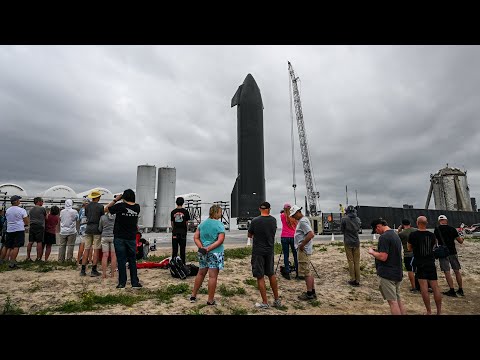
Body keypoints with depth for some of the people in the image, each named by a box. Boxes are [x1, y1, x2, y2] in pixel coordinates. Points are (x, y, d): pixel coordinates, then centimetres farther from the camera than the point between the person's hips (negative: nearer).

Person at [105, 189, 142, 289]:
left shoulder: (120, 206, -14)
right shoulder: (137, 207, -4)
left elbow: (106, 209, -1)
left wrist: (115, 200, 3)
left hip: (119, 238, -3)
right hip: (131, 238, 3)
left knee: (121, 260, 6)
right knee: (132, 260, 11)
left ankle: (122, 283, 12)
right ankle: (135, 282, 14)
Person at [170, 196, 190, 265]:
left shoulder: (173, 212, 1)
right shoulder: (185, 211, -4)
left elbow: (172, 223, 5)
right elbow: (186, 223, 0)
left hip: (175, 232, 1)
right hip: (183, 232, -1)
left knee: (174, 249, 8)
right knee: (182, 249, 7)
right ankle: (182, 263, 11)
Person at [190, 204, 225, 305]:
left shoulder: (202, 223, 7)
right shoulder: (219, 224, -10)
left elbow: (195, 238, 3)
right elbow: (220, 240, -18)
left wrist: (202, 247, -8)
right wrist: (208, 248, -18)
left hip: (202, 252, 6)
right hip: (215, 253, -6)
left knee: (201, 273, 20)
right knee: (213, 276, 3)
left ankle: (193, 296, 29)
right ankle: (210, 300, 12)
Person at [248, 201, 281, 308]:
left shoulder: (255, 221, -14)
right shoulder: (273, 220, -3)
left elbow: (249, 235, -1)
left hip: (258, 251, -4)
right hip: (270, 250, 5)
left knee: (260, 277, 5)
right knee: (271, 274, 19)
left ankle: (265, 303, 12)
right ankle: (277, 300, 27)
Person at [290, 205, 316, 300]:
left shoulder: (302, 221, -18)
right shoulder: (302, 220, 14)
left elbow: (311, 234, -29)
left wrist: (302, 245, -22)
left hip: (303, 250, -11)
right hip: (305, 250, 11)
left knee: (306, 272, -1)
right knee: (308, 272, 16)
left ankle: (309, 294, 8)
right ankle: (312, 292, 25)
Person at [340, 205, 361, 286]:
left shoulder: (344, 219, -11)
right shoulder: (358, 219, 0)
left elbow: (341, 230, -2)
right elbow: (358, 229, 12)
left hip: (348, 242, -3)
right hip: (356, 242, 3)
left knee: (350, 261, 5)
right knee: (357, 261, 8)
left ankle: (353, 279, 7)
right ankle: (357, 280, 11)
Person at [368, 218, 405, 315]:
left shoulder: (384, 237, -19)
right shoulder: (396, 235, 12)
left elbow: (383, 257, -24)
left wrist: (372, 252, -8)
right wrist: (377, 252, 17)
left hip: (387, 274, -9)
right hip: (397, 273, 9)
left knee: (392, 301, -1)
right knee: (398, 299, 18)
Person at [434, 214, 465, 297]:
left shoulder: (437, 229, -5)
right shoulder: (452, 229, -1)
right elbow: (460, 241, 4)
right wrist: (461, 238, 26)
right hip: (453, 252, 3)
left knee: (447, 272, 0)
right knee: (457, 271, 13)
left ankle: (452, 291, 1)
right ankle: (461, 290, 21)